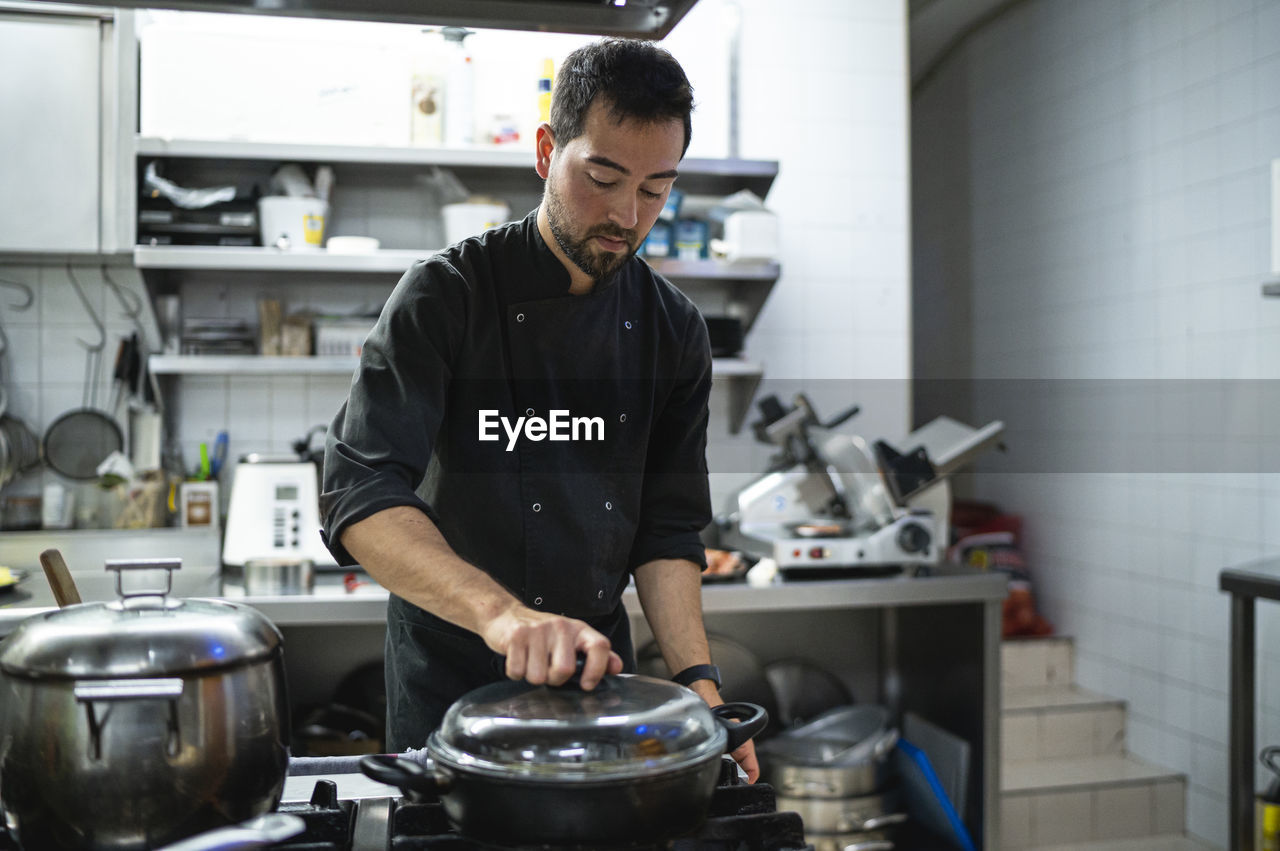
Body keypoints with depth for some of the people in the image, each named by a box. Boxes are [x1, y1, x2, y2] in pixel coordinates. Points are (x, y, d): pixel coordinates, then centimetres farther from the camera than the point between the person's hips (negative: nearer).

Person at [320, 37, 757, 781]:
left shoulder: (673, 329, -2)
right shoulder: (446, 295, -16)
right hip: (451, 681, -4)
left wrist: (697, 678, -14)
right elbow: (362, 496, -27)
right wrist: (501, 611, -42)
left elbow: (668, 528, 0)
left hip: (600, 671, 4)